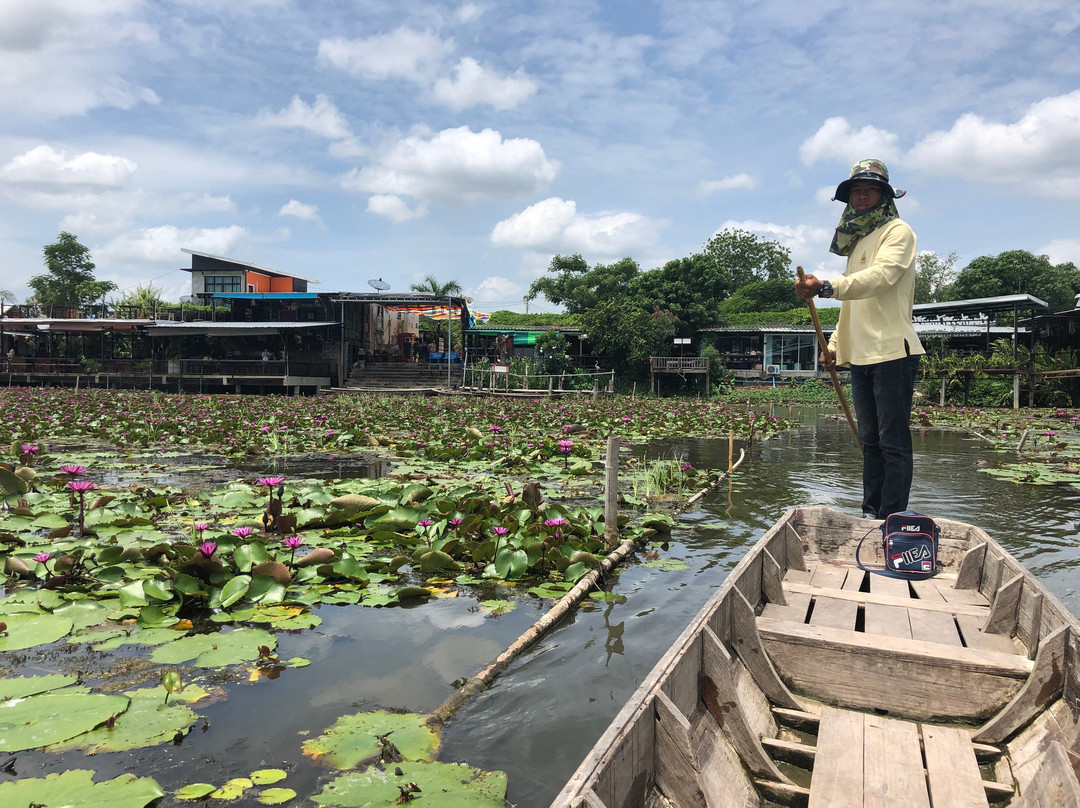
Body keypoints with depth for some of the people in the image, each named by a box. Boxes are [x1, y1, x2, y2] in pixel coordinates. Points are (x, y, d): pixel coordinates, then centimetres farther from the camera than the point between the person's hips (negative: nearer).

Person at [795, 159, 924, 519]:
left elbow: (879, 277, -23)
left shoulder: (897, 231, -3)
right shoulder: (858, 239, 22)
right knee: (870, 440, 12)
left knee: (894, 442, -6)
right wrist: (834, 344, 16)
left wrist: (826, 286, -37)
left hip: (892, 352, -8)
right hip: (861, 355, 8)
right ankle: (870, 513, 20)